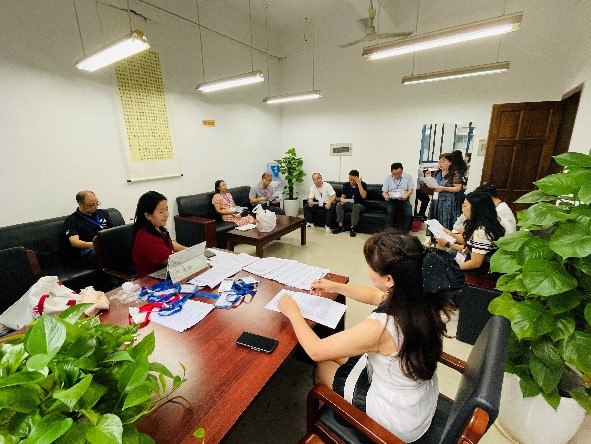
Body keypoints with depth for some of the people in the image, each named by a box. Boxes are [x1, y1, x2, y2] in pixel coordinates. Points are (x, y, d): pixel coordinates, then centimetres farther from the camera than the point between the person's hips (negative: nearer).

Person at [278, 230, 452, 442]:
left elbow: (315, 351, -24)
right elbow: (375, 296, 6)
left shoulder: (380, 327, -39)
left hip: (400, 420, -6)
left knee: (323, 365, 13)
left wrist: (293, 312, -10)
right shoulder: (419, 298, -17)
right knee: (336, 355, 17)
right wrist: (335, 287, 8)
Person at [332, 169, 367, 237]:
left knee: (356, 206, -38)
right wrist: (342, 200, -23)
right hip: (348, 204, 4)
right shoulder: (346, 185, 1)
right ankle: (340, 226, -22)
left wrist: (359, 184, -25)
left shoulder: (363, 184, -9)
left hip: (360, 205, -3)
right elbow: (343, 196, 2)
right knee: (339, 204, -24)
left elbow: (363, 196, -24)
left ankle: (353, 228, -34)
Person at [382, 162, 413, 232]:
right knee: (389, 212, -30)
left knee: (408, 214, -26)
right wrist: (386, 196, -20)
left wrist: (406, 195, -18)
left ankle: (404, 233, -15)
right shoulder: (388, 178, 4)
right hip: (391, 200, 0)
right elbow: (384, 192, 4)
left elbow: (411, 189, 5)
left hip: (403, 200, 0)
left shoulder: (408, 176, 4)